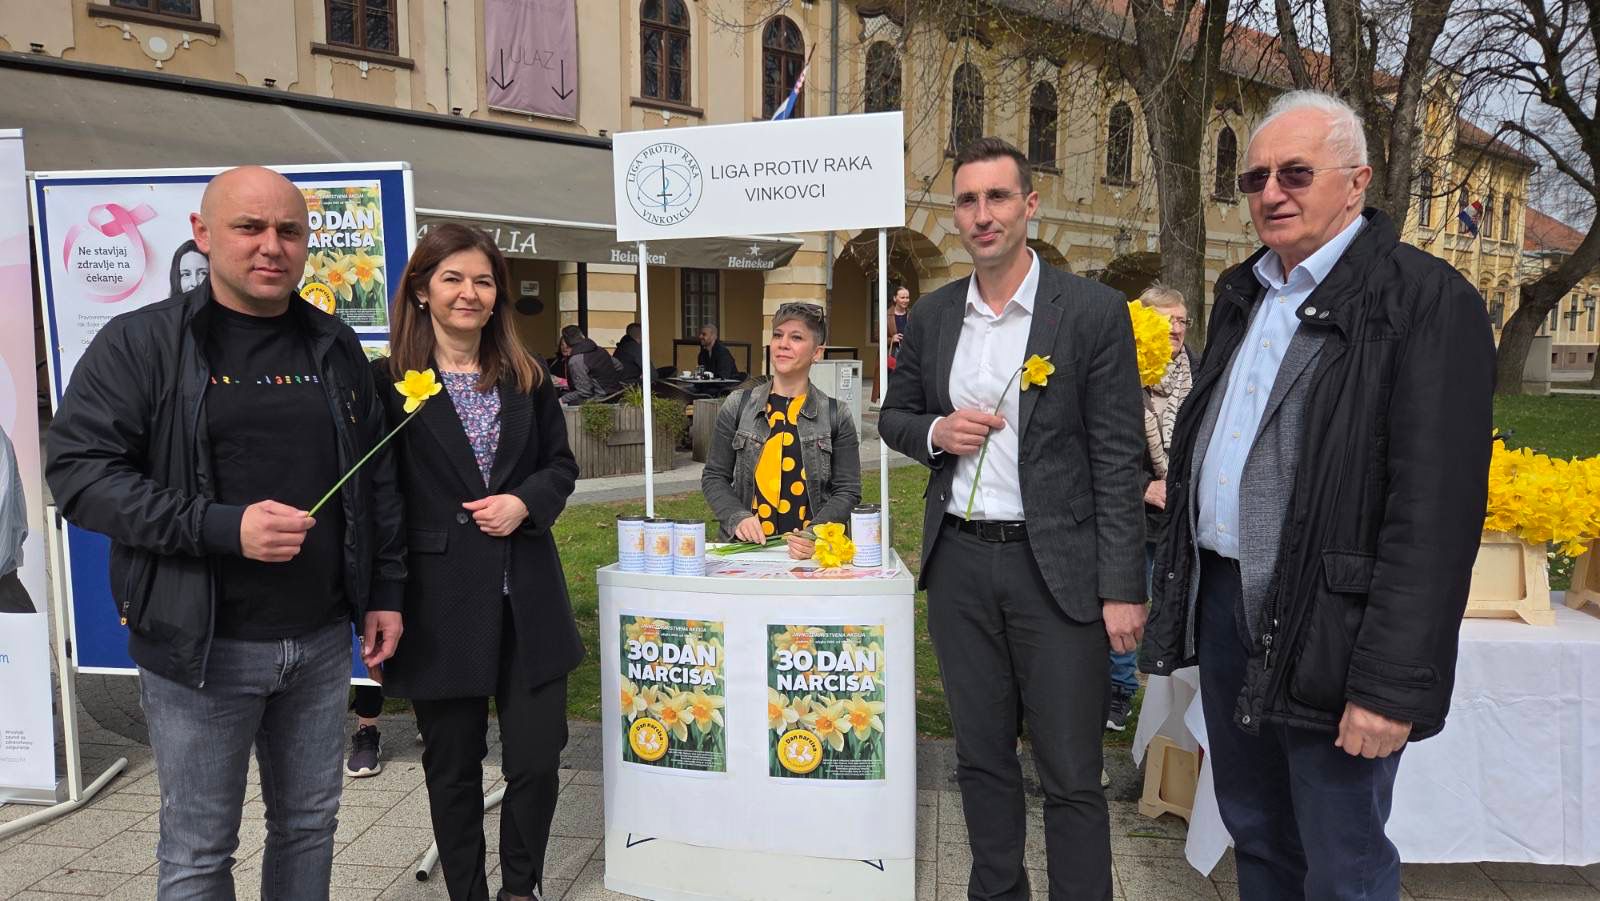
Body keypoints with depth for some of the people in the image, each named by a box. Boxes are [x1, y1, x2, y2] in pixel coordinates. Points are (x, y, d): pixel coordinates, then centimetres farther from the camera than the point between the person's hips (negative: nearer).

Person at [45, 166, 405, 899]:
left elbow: (376, 480, 11)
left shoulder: (336, 348, 7)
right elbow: (79, 470, -12)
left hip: (322, 639, 4)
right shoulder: (139, 343, -5)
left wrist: (386, 592, 8)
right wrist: (221, 528, -22)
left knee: (309, 825, 17)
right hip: (200, 644, -3)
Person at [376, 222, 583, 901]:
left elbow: (561, 464, 13)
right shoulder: (389, 380, -3)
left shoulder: (527, 378, 8)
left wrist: (525, 502, -9)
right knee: (454, 767, 11)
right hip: (441, 604, -3)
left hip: (527, 599, 3)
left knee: (537, 759, 7)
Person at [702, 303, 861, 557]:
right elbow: (714, 477, 12)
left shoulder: (836, 416, 6)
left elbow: (847, 491, 5)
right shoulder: (738, 406, 9)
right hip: (746, 546, 1)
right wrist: (738, 517, -6)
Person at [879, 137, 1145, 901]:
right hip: (959, 561, 4)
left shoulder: (1093, 310, -7)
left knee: (1071, 775, 4)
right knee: (981, 757, 17)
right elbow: (894, 415, 15)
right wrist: (935, 432, -8)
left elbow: (1118, 459, -8)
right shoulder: (933, 315, 6)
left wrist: (1123, 588, -12)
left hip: (1057, 566, -4)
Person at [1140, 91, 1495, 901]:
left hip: (1325, 626, -7)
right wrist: (1179, 581, 12)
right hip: (1221, 599, 7)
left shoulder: (1426, 300, -12)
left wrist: (1392, 684, -21)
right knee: (1254, 833, 22)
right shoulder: (1242, 293, 12)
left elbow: (1435, 513, -18)